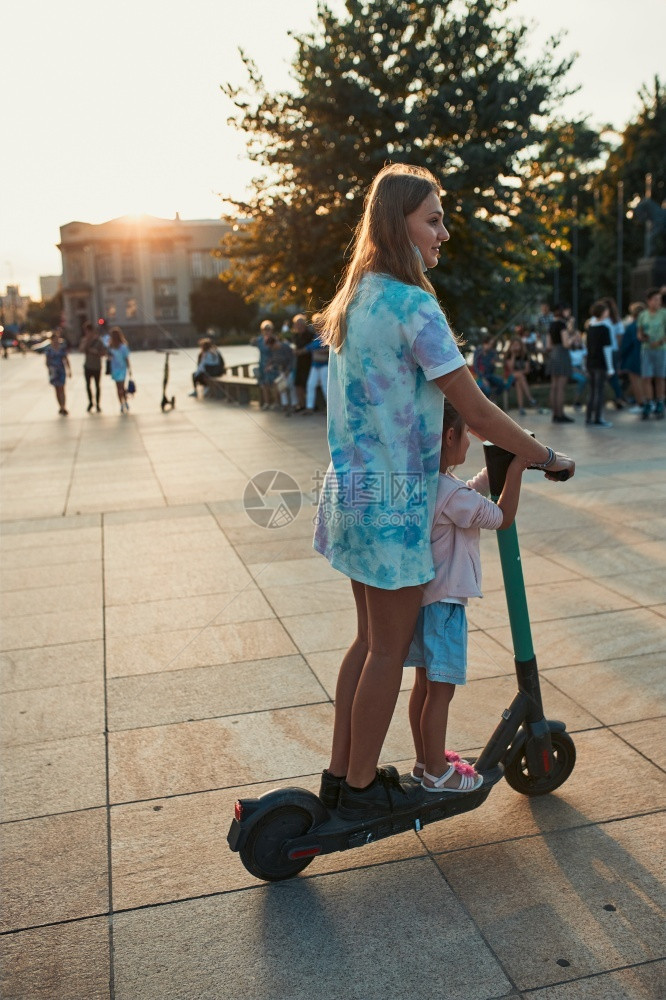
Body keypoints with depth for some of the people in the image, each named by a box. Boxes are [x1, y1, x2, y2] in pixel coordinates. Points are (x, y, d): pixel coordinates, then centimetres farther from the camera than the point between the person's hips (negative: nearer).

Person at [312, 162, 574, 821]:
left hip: (354, 489, 9)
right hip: (392, 500, -9)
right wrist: (546, 457, -6)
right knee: (390, 648, 5)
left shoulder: (355, 299, 11)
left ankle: (341, 772, 30)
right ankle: (361, 788, 21)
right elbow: (475, 409, -17)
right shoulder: (413, 304, -18)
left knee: (370, 638, 19)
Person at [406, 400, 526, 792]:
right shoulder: (452, 493, -24)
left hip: (421, 596, 10)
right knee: (441, 690, 3)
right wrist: (515, 470, -9)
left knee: (425, 683, 19)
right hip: (443, 602, -10)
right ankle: (436, 772, 15)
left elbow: (474, 493, 22)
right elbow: (503, 517, -15)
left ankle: (426, 758, 32)